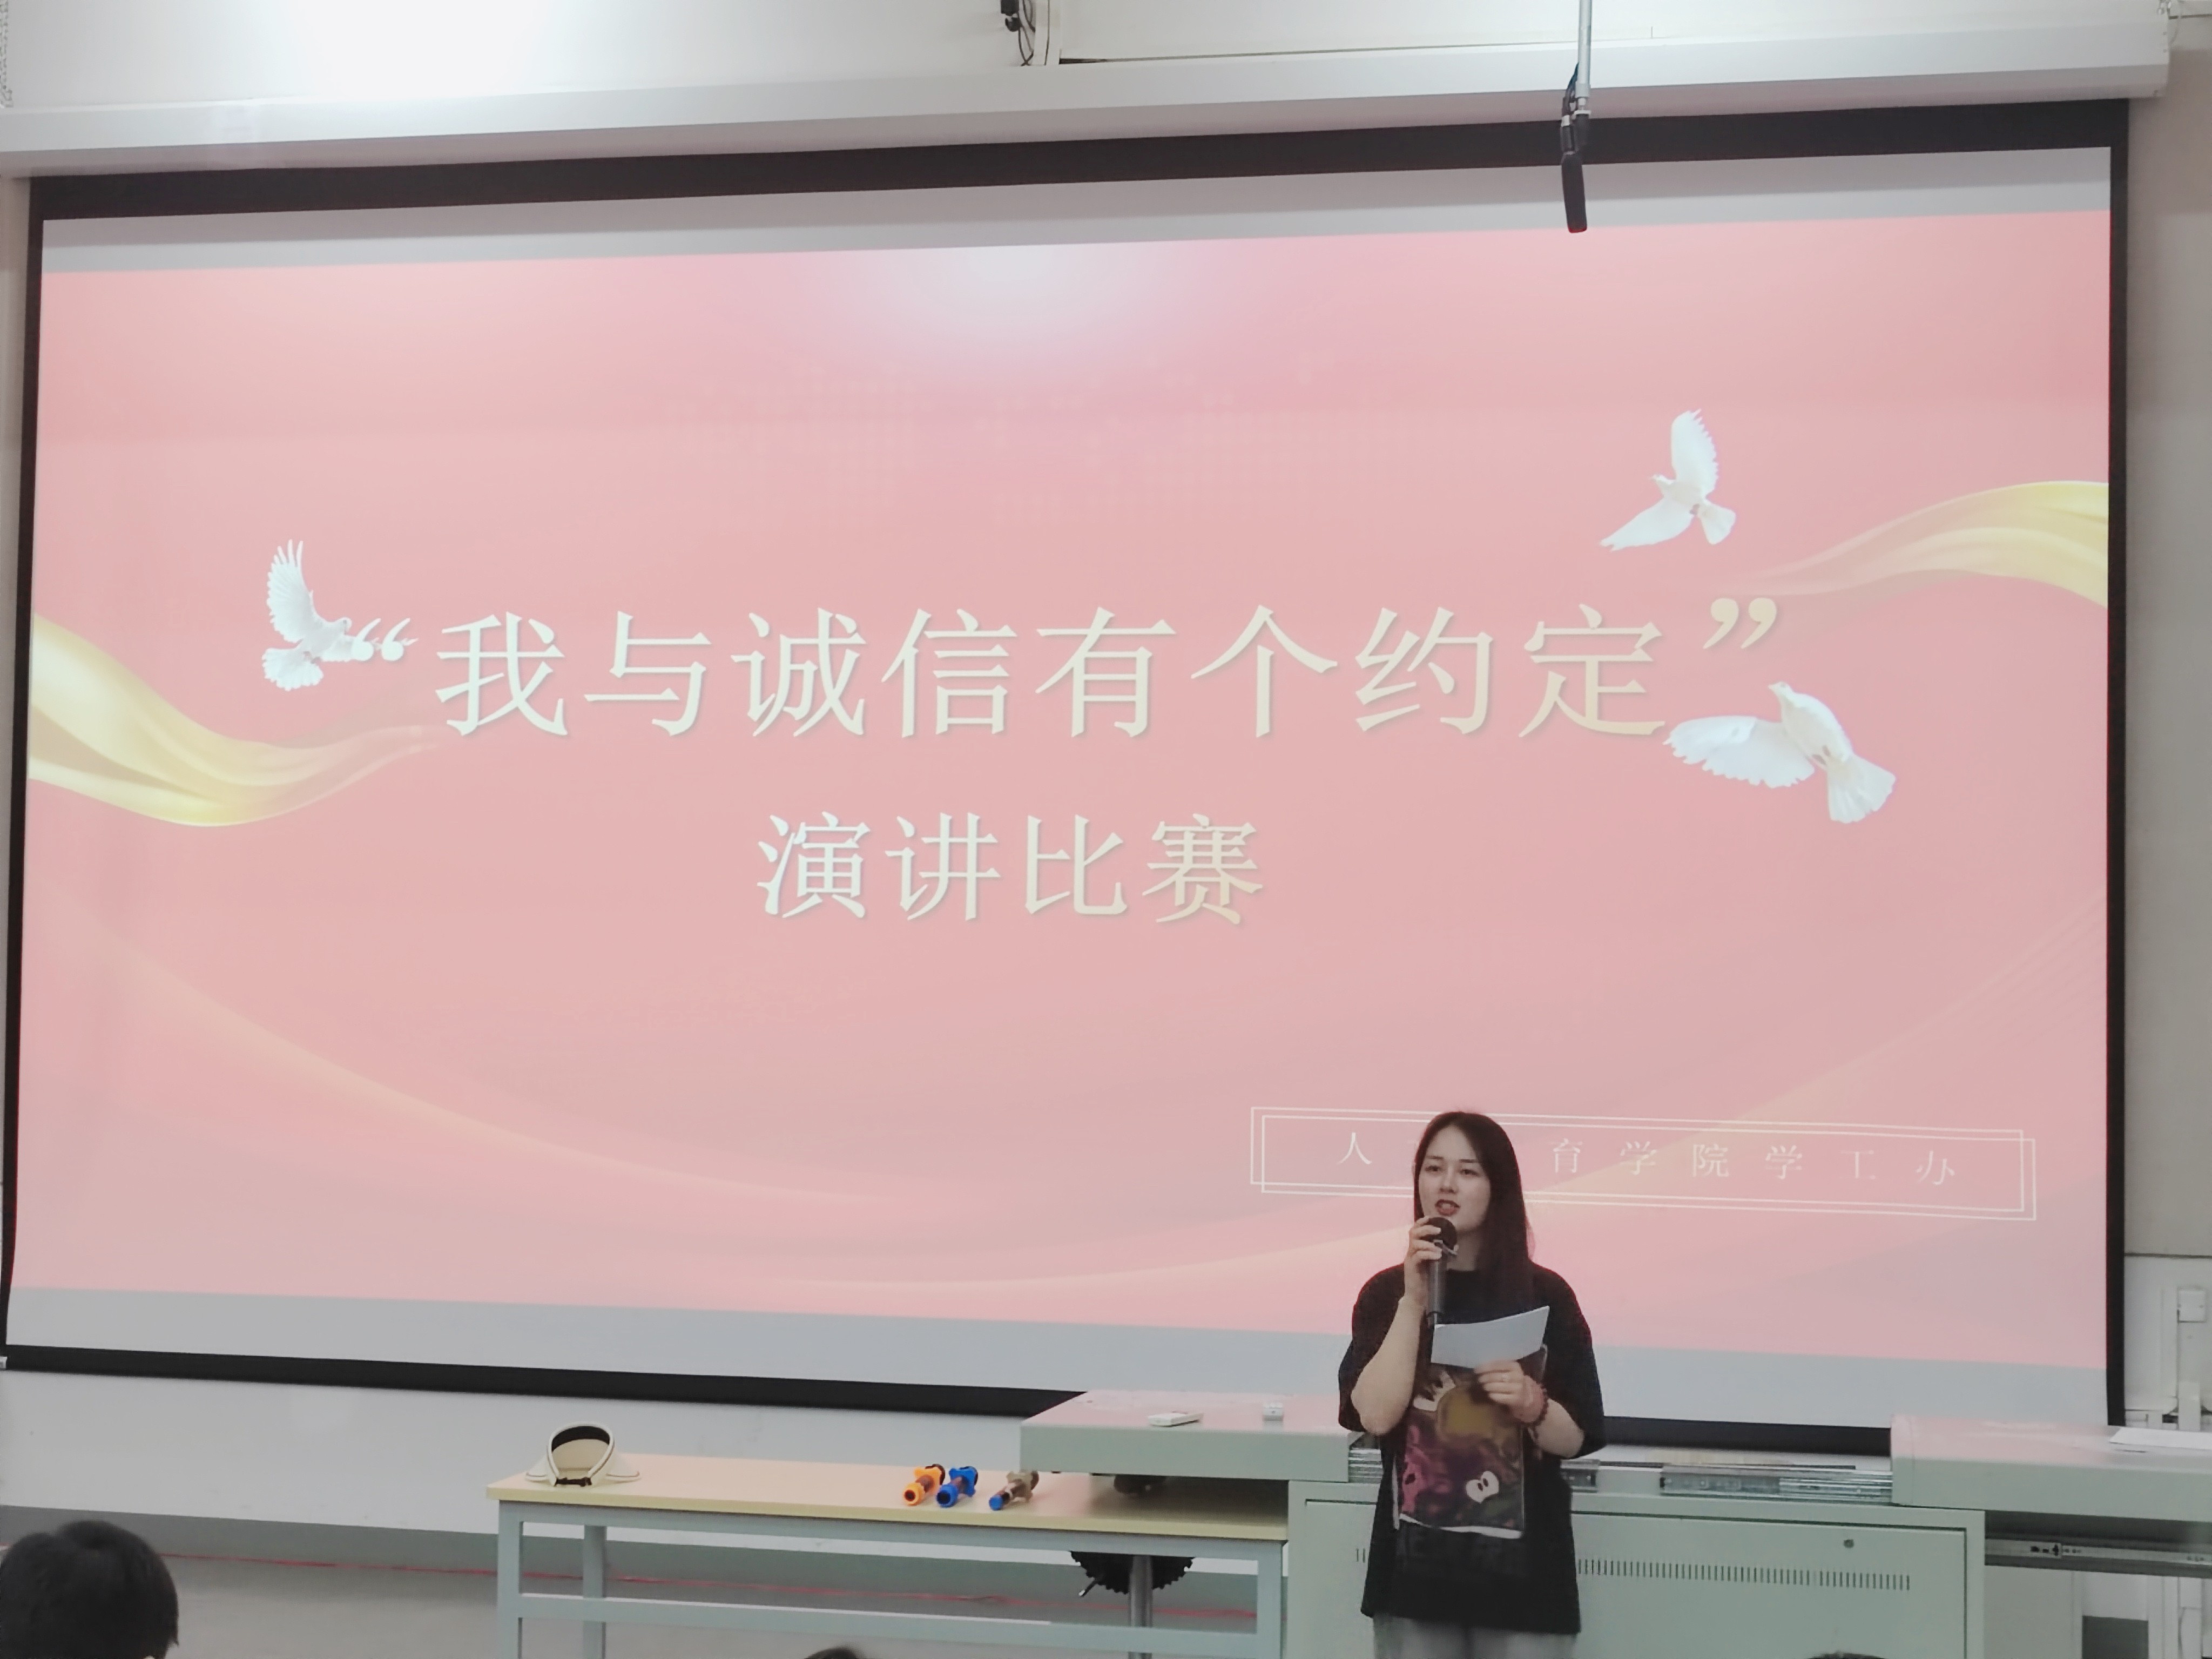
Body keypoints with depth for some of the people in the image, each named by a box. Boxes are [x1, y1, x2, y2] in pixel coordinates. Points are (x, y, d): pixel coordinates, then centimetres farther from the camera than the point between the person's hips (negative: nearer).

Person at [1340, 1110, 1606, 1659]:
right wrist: (1415, 1300, -13)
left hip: (1520, 1570, 0)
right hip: (1416, 1567, 0)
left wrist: (1532, 1406, -17)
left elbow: (1576, 1439, 4)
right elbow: (1376, 1414, -12)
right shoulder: (1387, 1293, 3)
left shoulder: (1544, 1295, 1)